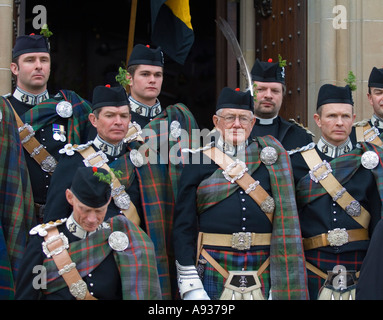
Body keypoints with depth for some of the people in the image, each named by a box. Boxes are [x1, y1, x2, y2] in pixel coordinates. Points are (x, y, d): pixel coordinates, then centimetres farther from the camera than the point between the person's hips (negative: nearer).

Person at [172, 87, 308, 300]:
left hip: (263, 275, 2)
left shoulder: (269, 160, 8)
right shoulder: (198, 163, 2)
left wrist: (281, 283, 3)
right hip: (213, 272, -2)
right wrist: (189, 284, -7)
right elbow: (184, 224, 0)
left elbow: (285, 221, 8)